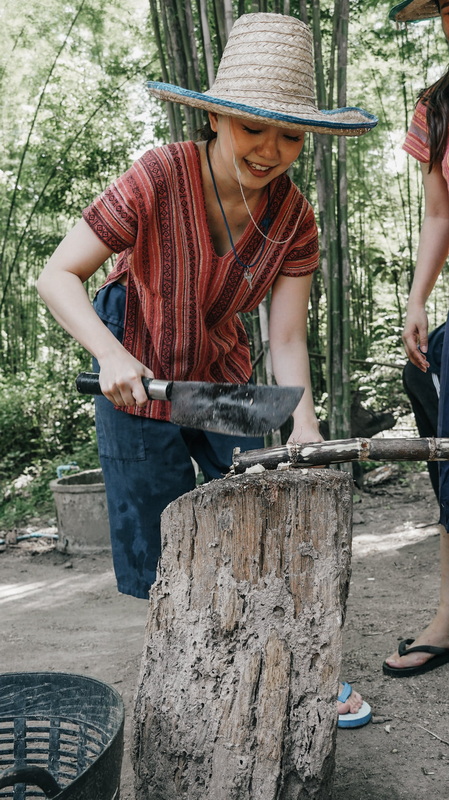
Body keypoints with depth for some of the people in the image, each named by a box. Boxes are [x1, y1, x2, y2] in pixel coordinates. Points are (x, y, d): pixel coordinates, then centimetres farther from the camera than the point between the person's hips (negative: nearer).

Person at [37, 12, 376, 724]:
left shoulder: (293, 218, -14)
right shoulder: (157, 180, -26)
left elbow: (286, 337, -14)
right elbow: (58, 276, -24)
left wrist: (303, 427, -29)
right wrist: (111, 352, -40)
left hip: (223, 379, 3)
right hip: (138, 385, -3)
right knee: (169, 558, 6)